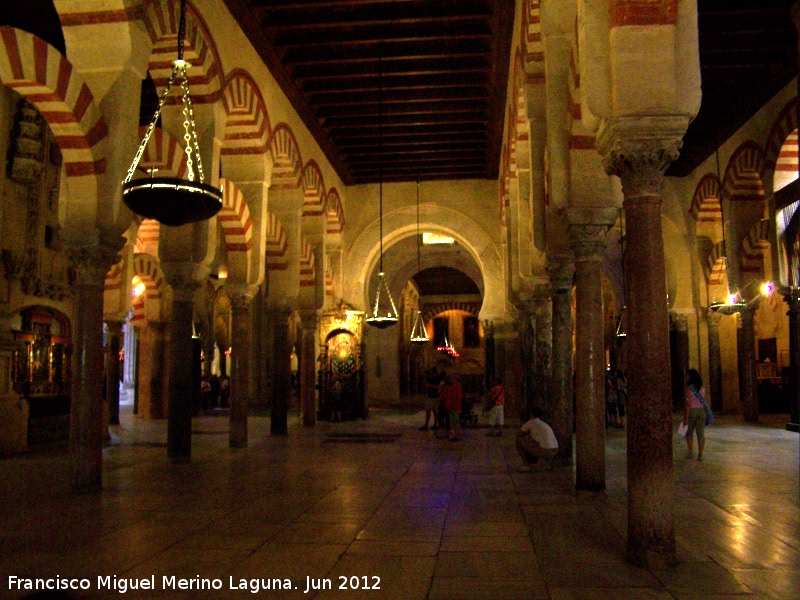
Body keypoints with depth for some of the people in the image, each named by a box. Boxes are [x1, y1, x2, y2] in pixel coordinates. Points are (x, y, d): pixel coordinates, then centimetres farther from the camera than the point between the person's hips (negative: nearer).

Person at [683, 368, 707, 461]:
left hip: (691, 411, -4)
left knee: (689, 432, 14)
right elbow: (704, 401, 8)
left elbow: (688, 404, -15)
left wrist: (685, 418, -13)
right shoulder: (702, 389, 4)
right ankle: (700, 454, 3)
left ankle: (690, 451, 13)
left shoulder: (688, 389, -12)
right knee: (701, 433, 4)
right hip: (701, 411, 4)